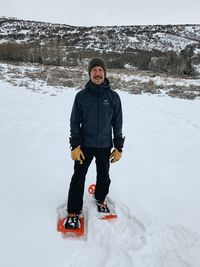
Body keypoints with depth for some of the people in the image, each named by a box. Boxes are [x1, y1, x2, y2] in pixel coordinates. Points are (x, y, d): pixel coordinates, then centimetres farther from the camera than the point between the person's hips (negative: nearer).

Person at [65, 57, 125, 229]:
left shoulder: (113, 96, -2)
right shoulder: (81, 96, -3)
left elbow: (117, 123, 2)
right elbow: (75, 121, -1)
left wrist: (119, 147, 1)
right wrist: (75, 145, -9)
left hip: (105, 146, 1)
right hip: (85, 145, -1)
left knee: (104, 176, 17)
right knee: (78, 178, 4)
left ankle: (100, 199, 44)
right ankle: (74, 212, 21)